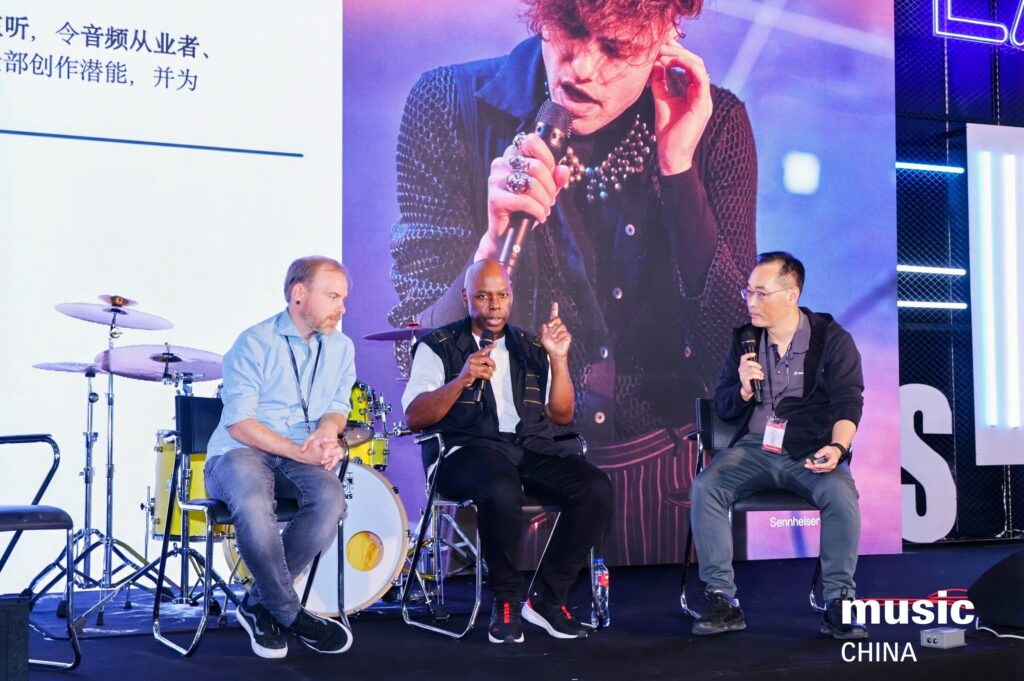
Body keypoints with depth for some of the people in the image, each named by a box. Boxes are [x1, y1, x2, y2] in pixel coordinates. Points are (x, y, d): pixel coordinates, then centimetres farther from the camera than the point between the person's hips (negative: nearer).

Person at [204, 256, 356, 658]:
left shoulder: (340, 348, 10)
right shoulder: (254, 344, -8)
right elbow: (239, 422, -14)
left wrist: (327, 430, -12)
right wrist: (299, 451, -22)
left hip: (302, 459, 5)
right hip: (239, 454, -4)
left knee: (331, 498, -31)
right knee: (253, 502, -39)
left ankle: (260, 605, -15)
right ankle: (291, 615, -19)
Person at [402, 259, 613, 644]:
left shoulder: (530, 348, 18)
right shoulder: (439, 347, 6)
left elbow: (561, 416, 13)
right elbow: (414, 418, -6)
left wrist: (558, 359, -1)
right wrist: (461, 380, -20)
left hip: (531, 449, 5)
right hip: (466, 450, -4)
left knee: (596, 489, -22)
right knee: (502, 491, -39)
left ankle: (547, 597, -8)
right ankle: (506, 601, -14)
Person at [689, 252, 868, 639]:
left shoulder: (832, 339, -1)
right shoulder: (744, 339, 10)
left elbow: (848, 404, -7)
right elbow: (723, 410, 13)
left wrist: (837, 447, -26)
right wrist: (744, 389, -9)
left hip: (811, 452, -3)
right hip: (754, 449, 3)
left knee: (839, 492, -34)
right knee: (705, 486, -25)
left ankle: (837, 604, -20)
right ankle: (722, 600, -21)